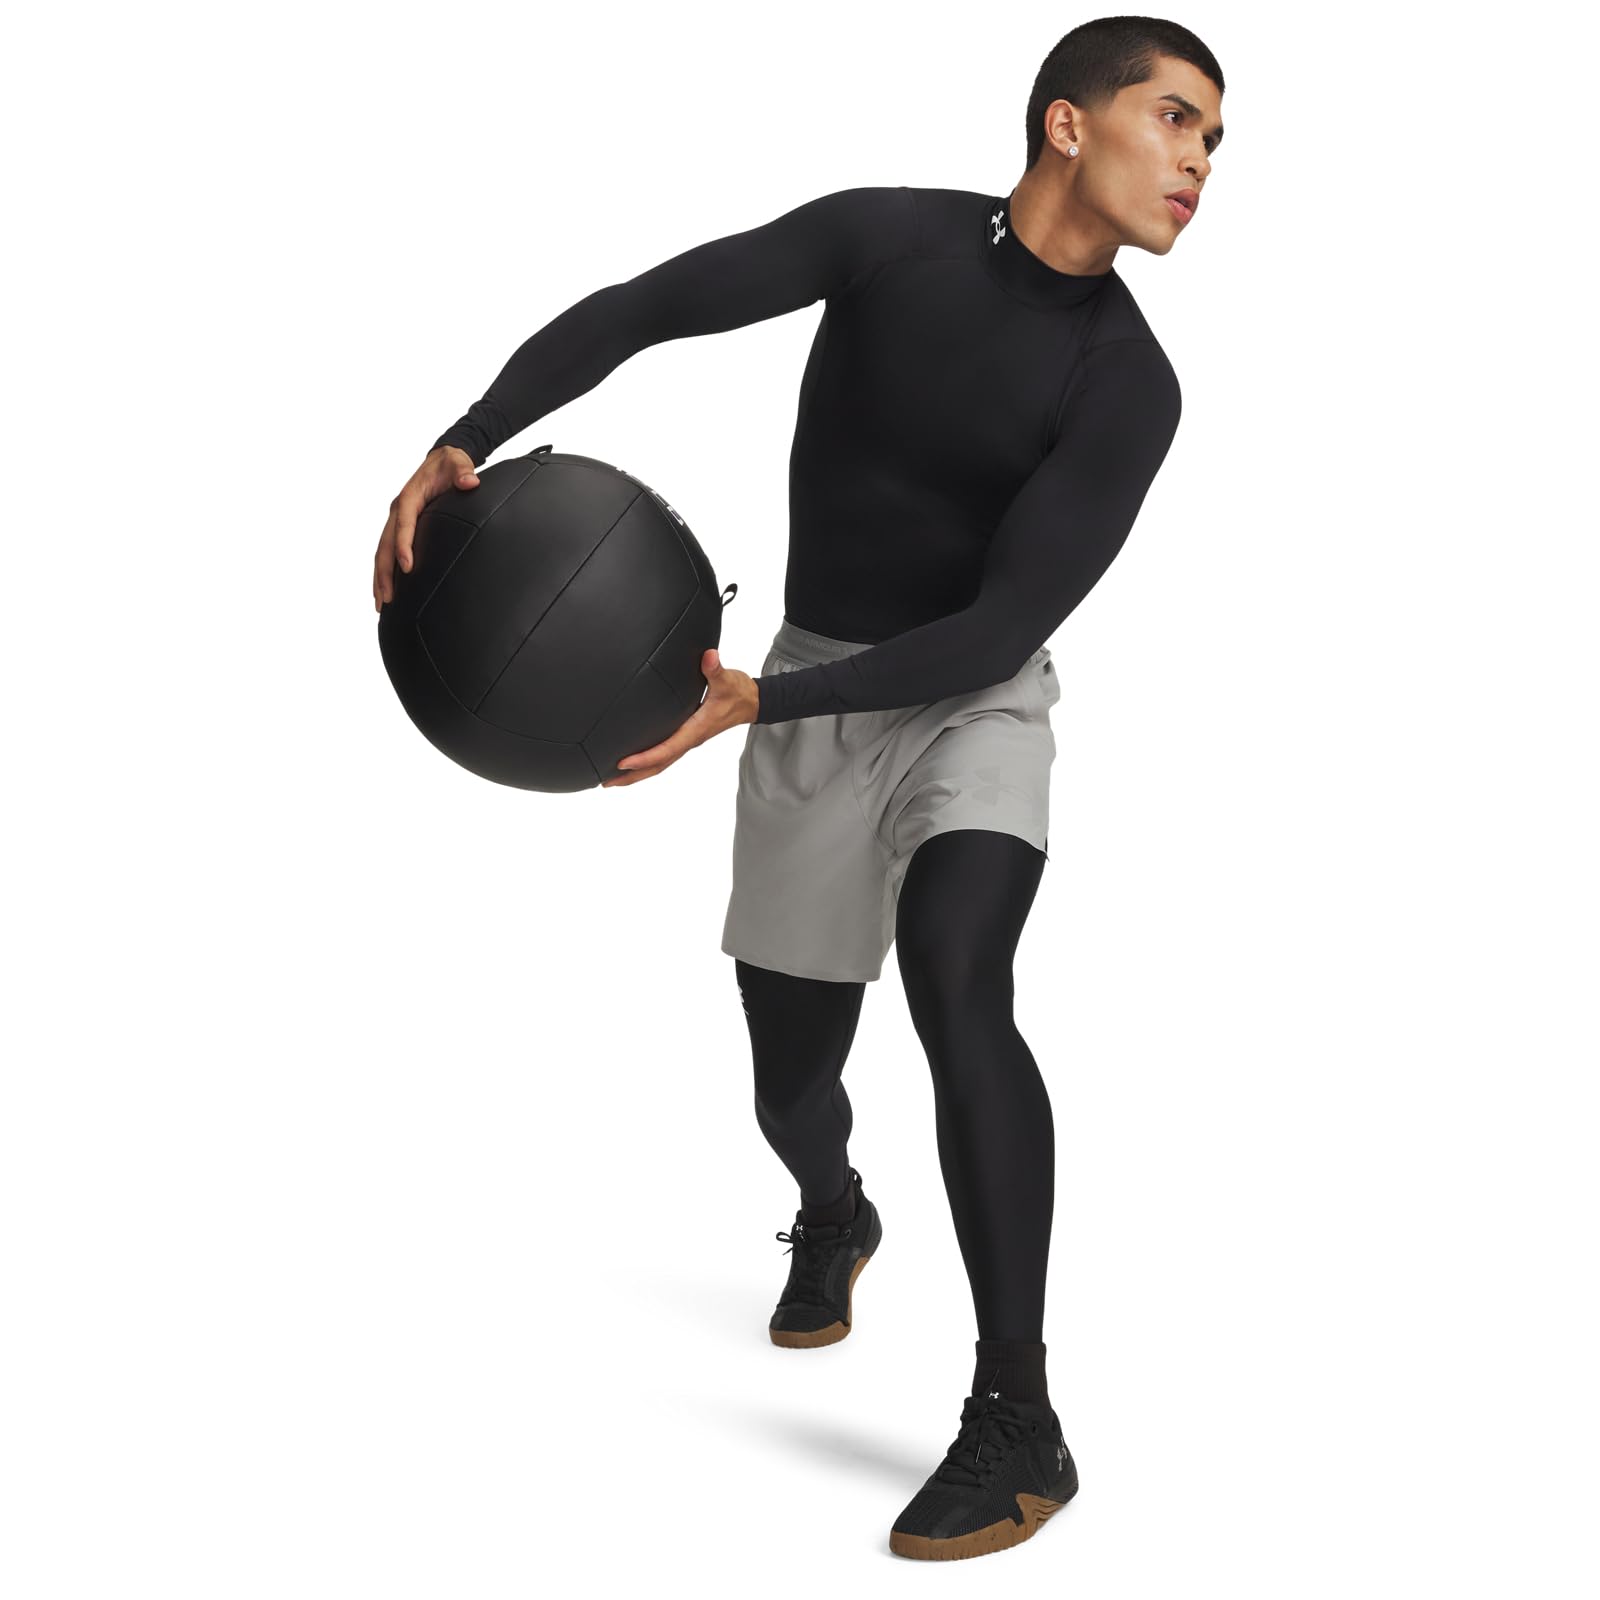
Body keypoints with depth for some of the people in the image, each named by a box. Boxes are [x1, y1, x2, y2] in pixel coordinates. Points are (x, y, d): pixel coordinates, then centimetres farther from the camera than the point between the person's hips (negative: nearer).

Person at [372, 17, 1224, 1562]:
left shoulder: (1129, 381, -16)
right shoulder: (888, 233, -11)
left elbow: (1001, 629, -22)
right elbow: (635, 311, -11)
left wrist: (754, 705, -32)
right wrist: (460, 443, -27)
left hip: (975, 701, -2)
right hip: (815, 703, 2)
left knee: (954, 977, -32)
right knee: (792, 1087, 8)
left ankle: (1017, 1420, -24)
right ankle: (833, 1220, 48)